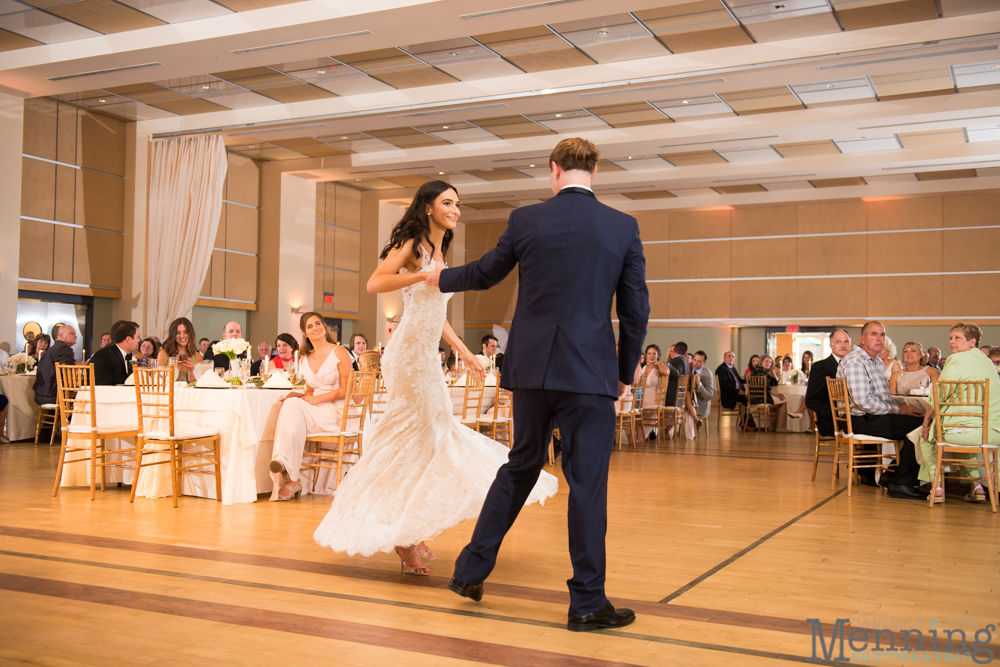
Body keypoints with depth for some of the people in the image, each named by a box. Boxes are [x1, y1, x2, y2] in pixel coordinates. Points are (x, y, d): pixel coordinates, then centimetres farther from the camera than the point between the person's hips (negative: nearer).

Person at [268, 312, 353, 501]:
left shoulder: (339, 352, -1)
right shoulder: (306, 358, 18)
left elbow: (345, 390, -7)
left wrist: (315, 399, -15)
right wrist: (302, 395, -3)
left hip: (337, 413, -5)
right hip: (316, 413, 5)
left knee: (293, 406, -29)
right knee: (292, 403, -29)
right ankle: (289, 478, -39)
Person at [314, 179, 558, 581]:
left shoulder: (439, 252, 20)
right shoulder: (410, 245, -6)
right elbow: (375, 283, -22)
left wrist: (465, 352, 23)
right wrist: (425, 274, -24)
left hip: (427, 354, 9)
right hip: (410, 349, -9)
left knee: (431, 435, 9)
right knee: (418, 436, -7)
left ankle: (408, 533, 18)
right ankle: (404, 536, 3)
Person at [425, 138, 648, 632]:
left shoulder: (526, 220, 1)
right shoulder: (623, 228, -1)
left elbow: (484, 274, 15)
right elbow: (636, 308, 2)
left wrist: (440, 278, 36)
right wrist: (625, 372, 14)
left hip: (533, 368, 3)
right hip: (590, 372, -2)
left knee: (520, 466, 18)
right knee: (587, 481, 3)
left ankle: (471, 570, 25)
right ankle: (587, 602, 9)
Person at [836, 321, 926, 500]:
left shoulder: (878, 361, 20)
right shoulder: (854, 361, -13)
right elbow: (863, 401, -21)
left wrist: (902, 408, 1)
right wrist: (897, 410, -13)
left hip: (875, 416, 10)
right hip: (861, 420, -10)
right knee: (919, 424, -20)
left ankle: (893, 476, 3)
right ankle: (901, 483, -10)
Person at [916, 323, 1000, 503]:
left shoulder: (957, 360, -5)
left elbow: (939, 395, -8)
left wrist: (927, 418, 6)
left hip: (965, 430, -7)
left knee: (925, 434, 21)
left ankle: (937, 486, 14)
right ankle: (976, 485, 26)